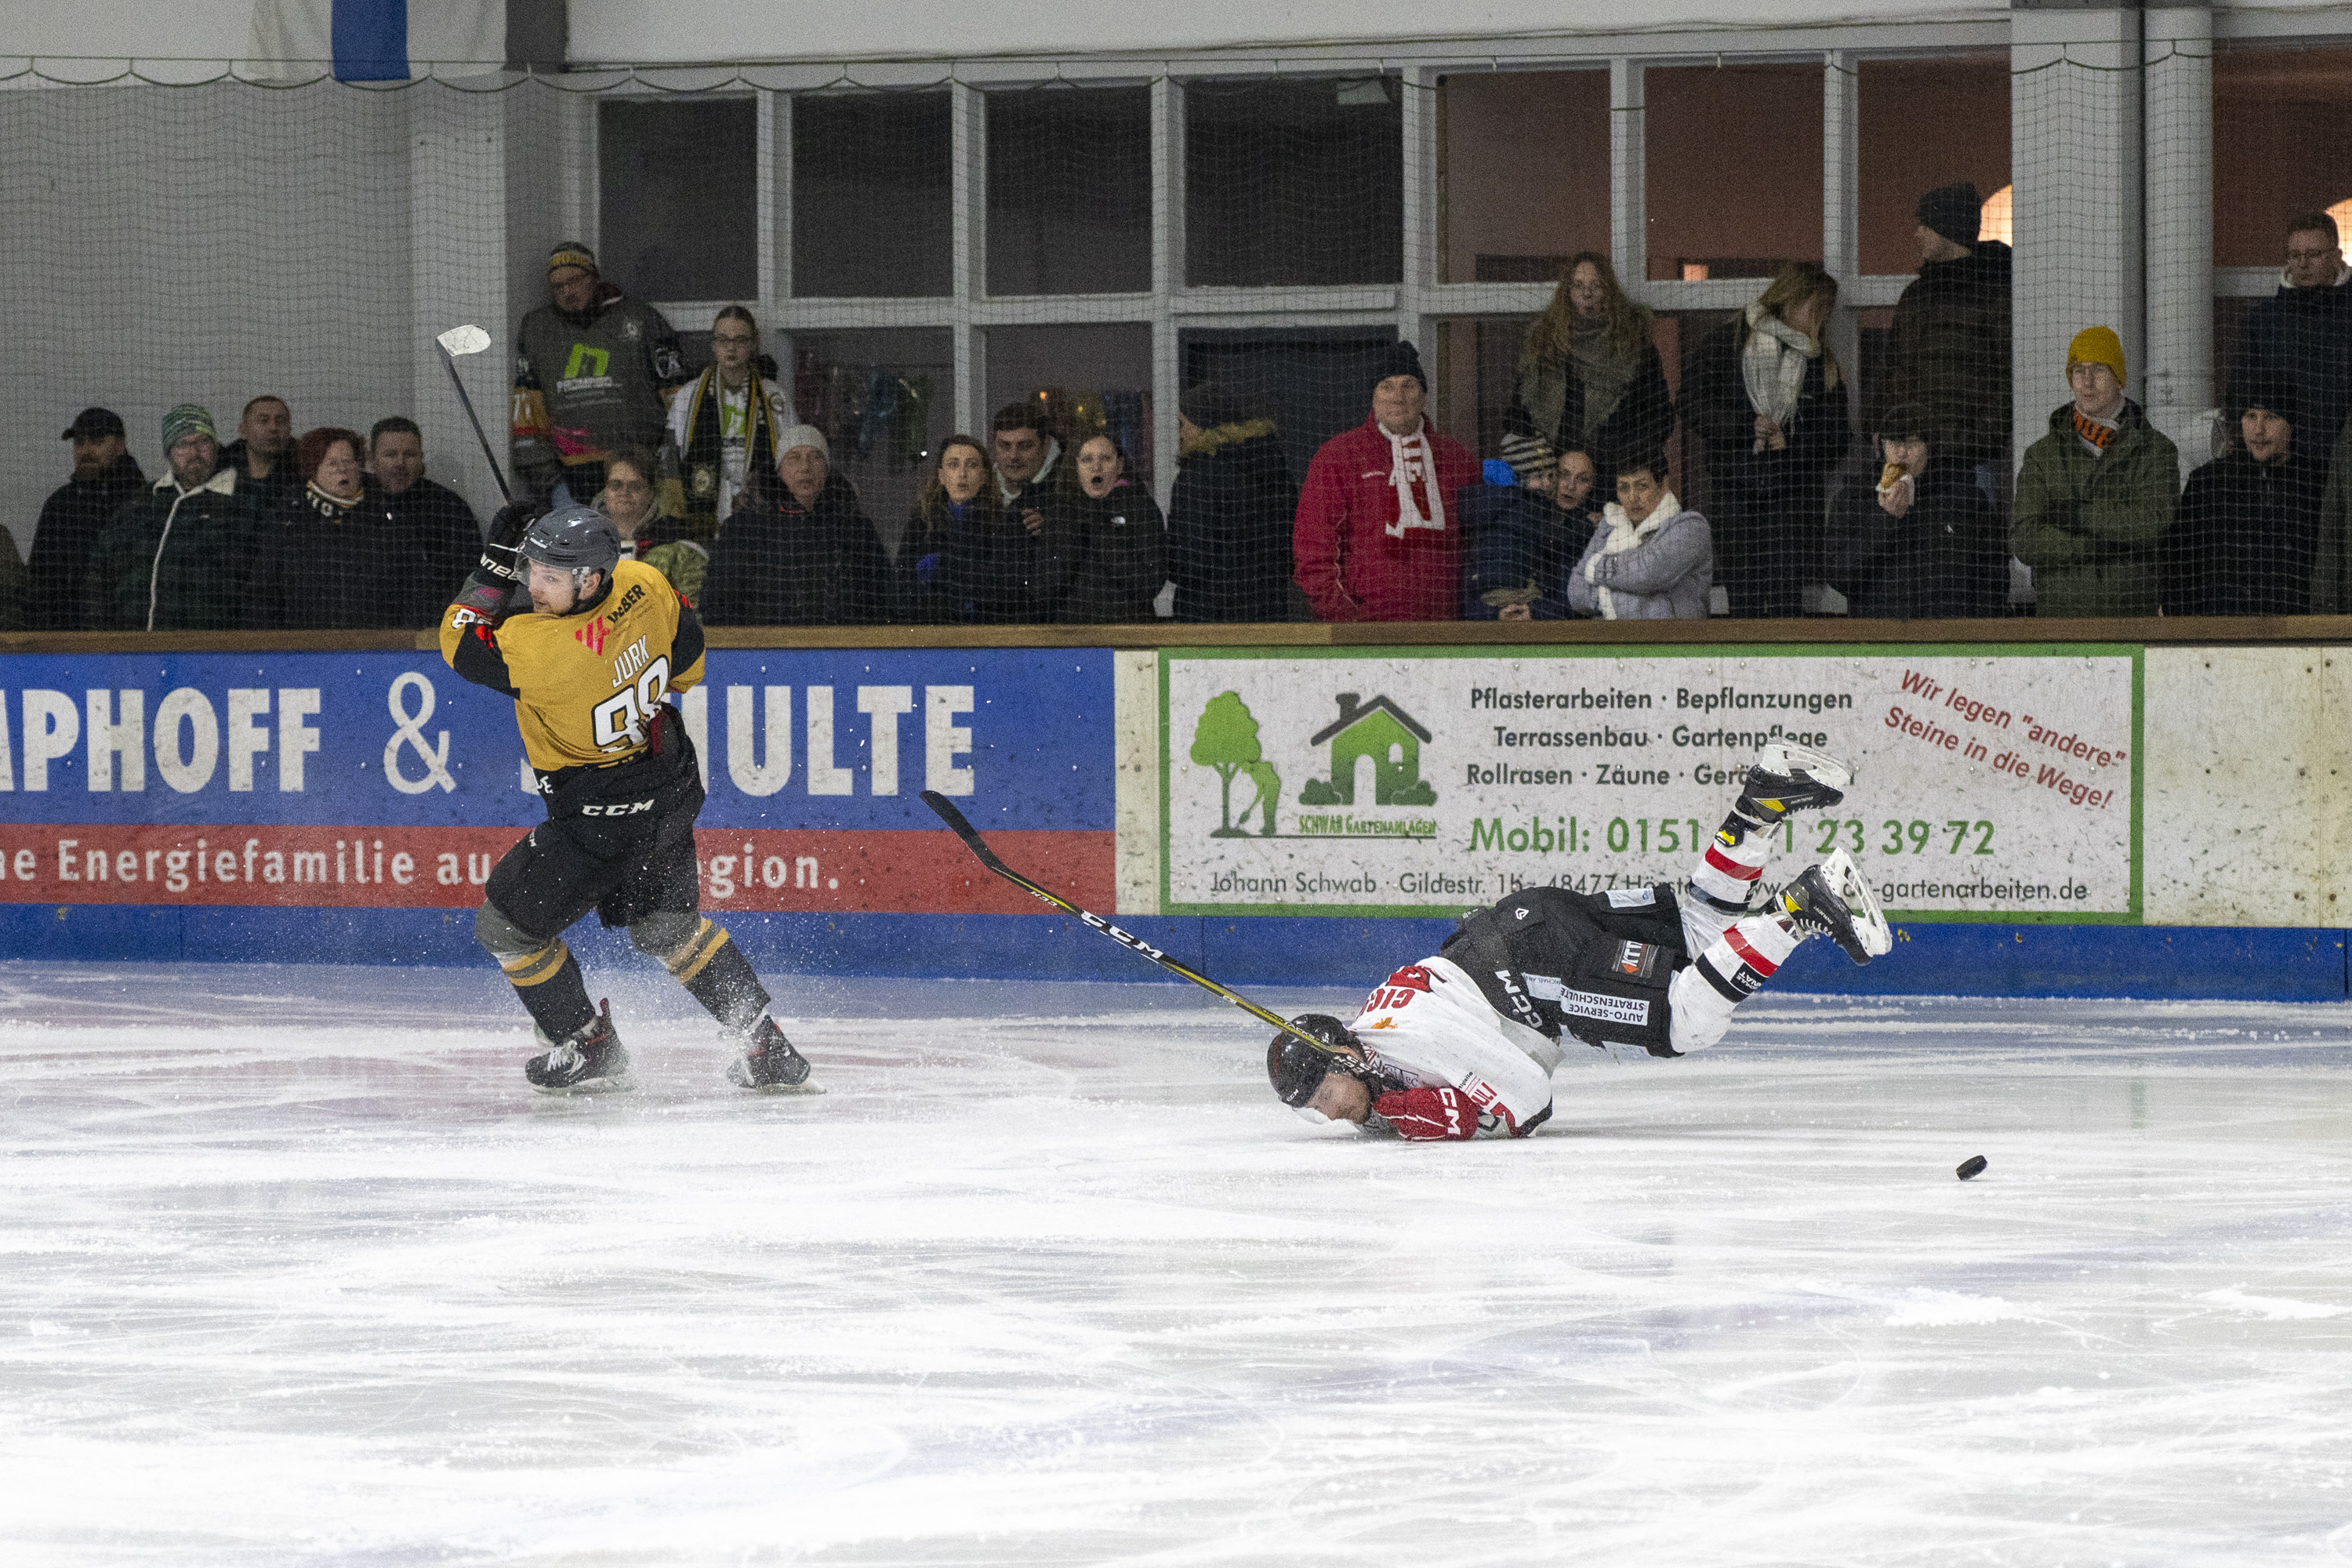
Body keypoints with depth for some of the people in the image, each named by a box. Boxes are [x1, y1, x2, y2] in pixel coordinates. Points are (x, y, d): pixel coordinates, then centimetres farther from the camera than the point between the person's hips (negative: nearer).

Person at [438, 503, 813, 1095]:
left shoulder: (545, 649, -34)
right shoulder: (645, 586, -14)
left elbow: (460, 642, -18)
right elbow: (687, 665, 6)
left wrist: (495, 566, -13)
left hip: (603, 819, -8)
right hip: (672, 792, 8)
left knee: (506, 923, 9)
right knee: (668, 925, 25)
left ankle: (589, 1049, 20)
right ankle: (767, 1051, 26)